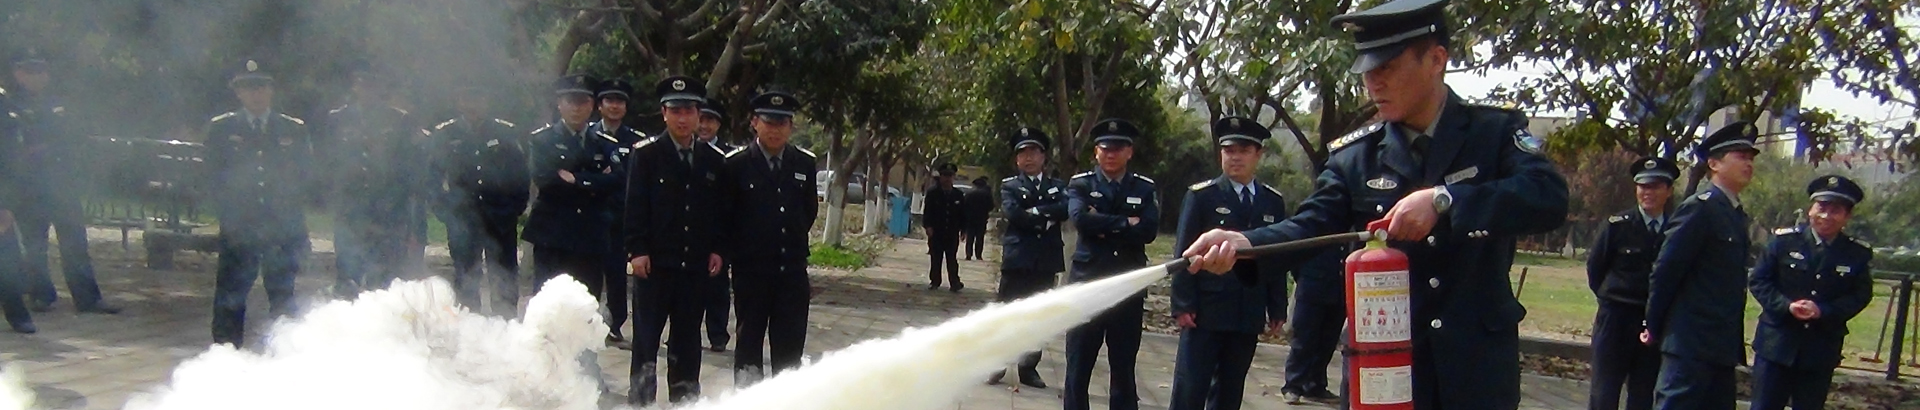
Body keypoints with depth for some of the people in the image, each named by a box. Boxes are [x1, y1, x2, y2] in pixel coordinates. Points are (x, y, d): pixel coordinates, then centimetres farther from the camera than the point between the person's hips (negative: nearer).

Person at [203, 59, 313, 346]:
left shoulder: (295, 130, 12)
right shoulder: (220, 129, 10)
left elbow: (304, 177, 11)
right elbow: (214, 179, 7)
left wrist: (293, 222, 1)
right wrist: (229, 219, -3)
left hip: (283, 229, 1)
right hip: (238, 229, -1)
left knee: (283, 298, 1)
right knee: (230, 299, -3)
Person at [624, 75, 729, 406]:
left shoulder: (714, 160, 9)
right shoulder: (646, 154, -1)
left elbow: (721, 209, 11)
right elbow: (635, 206, -5)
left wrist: (717, 250, 3)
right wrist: (637, 250, -11)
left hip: (696, 265, 3)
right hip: (655, 261, -3)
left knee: (687, 338, 9)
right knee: (646, 337, 2)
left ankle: (684, 399, 17)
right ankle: (640, 399, 8)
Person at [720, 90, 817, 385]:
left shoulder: (805, 164, 3)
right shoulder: (736, 164, -6)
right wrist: (740, 249, 3)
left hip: (793, 271, 2)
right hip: (751, 271, -2)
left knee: (790, 346, 6)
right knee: (749, 341, 8)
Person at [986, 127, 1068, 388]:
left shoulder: (1058, 187, 14)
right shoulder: (1010, 186, 7)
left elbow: (1065, 210, -6)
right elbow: (1012, 213, -12)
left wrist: (1036, 212, -14)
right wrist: (1046, 220, -11)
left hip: (1047, 262, 3)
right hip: (1017, 259, -3)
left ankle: (1029, 367, 16)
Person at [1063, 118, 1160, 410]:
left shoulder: (1145, 189, 7)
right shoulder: (1080, 185, 4)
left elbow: (1149, 231, -10)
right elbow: (1080, 219, -17)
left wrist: (1103, 227, -12)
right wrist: (1125, 223, -13)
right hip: (1086, 287, -1)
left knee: (1124, 369, 8)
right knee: (1078, 367, 5)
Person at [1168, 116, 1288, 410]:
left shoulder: (1273, 202, 10)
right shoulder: (1201, 196, -1)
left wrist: (1277, 310, 7)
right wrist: (1182, 305, -10)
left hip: (1249, 316, 4)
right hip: (1205, 311, -3)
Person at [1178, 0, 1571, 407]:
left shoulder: (1497, 132, -2)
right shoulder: (1355, 155, 4)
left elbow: (1549, 197, -18)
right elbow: (1310, 225, -7)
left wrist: (1442, 200, -29)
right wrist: (1241, 241, -28)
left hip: (1478, 362, -1)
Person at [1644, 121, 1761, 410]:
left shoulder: (1737, 215, 16)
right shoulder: (1700, 209, -11)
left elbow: (1732, 282, 15)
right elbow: (1665, 271, -13)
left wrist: (1735, 344, 13)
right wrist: (1654, 328, -7)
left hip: (1722, 347, 9)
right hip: (1690, 343, -9)